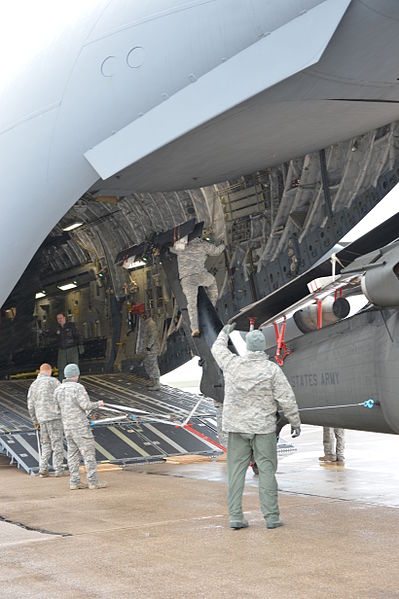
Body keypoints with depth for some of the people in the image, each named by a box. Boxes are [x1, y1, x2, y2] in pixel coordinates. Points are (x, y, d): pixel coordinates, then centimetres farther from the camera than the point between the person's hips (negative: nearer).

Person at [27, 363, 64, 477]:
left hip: (42, 419, 5)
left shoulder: (33, 385, 13)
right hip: (55, 416, -5)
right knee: (57, 443, 0)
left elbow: (31, 407, 14)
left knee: (45, 445, 13)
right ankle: (58, 469, -1)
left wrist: (35, 421, 25)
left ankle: (43, 469, 7)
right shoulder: (53, 381, -3)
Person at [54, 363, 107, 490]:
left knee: (73, 453, 11)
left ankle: (74, 482, 9)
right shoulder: (78, 387, -14)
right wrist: (98, 404, 1)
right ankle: (93, 482, -3)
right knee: (88, 452, -3)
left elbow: (58, 408, 13)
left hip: (67, 426, 7)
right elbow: (86, 405, -17)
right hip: (80, 425, -7)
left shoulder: (58, 390, 7)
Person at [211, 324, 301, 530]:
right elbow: (287, 400, -8)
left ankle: (235, 516, 6)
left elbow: (217, 349, 19)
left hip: (236, 427, 2)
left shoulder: (232, 364, -3)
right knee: (267, 470, 3)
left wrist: (224, 333, 38)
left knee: (236, 471, 6)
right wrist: (295, 423, 4)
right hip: (263, 428, -2)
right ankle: (271, 516, 4)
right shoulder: (272, 370, -10)